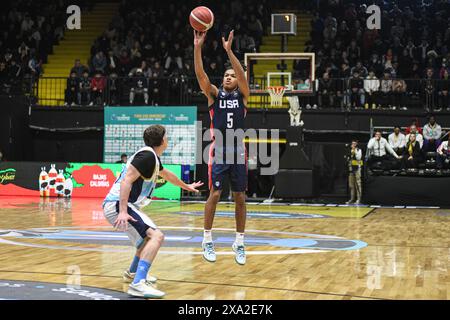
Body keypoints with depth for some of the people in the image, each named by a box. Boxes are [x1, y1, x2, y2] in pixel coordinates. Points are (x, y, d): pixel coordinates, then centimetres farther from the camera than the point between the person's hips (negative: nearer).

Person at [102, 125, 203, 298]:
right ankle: (138, 284, -31)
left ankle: (133, 272, 42)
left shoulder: (151, 156, 18)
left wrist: (186, 186, 54)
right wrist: (123, 211, -30)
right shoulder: (147, 155, -14)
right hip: (118, 205, -11)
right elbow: (126, 181, -23)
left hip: (116, 205, 11)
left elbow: (166, 174, 38)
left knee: (150, 235, 29)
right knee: (156, 236, -22)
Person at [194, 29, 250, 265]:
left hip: (238, 151, 1)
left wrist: (228, 50, -23)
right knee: (214, 194, -6)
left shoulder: (242, 95, 5)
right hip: (219, 151, -1)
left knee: (240, 198, 3)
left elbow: (242, 74, -13)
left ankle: (239, 244, 13)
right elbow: (200, 75, -10)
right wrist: (198, 47, -22)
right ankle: (207, 241, 7)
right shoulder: (214, 94, 5)